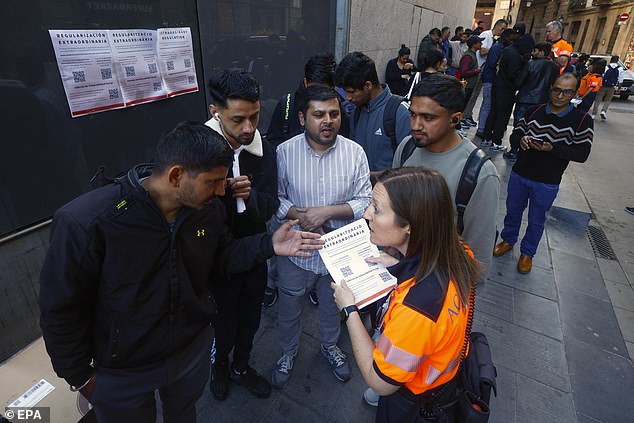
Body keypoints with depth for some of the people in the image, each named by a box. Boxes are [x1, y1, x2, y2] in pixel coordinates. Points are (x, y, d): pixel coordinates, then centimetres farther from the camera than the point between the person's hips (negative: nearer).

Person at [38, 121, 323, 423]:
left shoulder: (209, 207, -16)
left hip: (194, 348, 4)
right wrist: (80, 376, -7)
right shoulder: (86, 222, -31)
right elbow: (61, 310, -18)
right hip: (122, 374, -3)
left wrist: (268, 245, -17)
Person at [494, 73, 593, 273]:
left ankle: (527, 252, 35)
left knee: (536, 221, 14)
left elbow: (582, 154, -14)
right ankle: (508, 240, 43)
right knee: (513, 211, 20)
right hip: (519, 174, 2)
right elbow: (515, 134, 5)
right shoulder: (534, 111, -2)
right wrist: (522, 139, -20)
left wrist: (552, 148, -29)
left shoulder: (582, 120, -10)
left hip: (546, 184, -2)